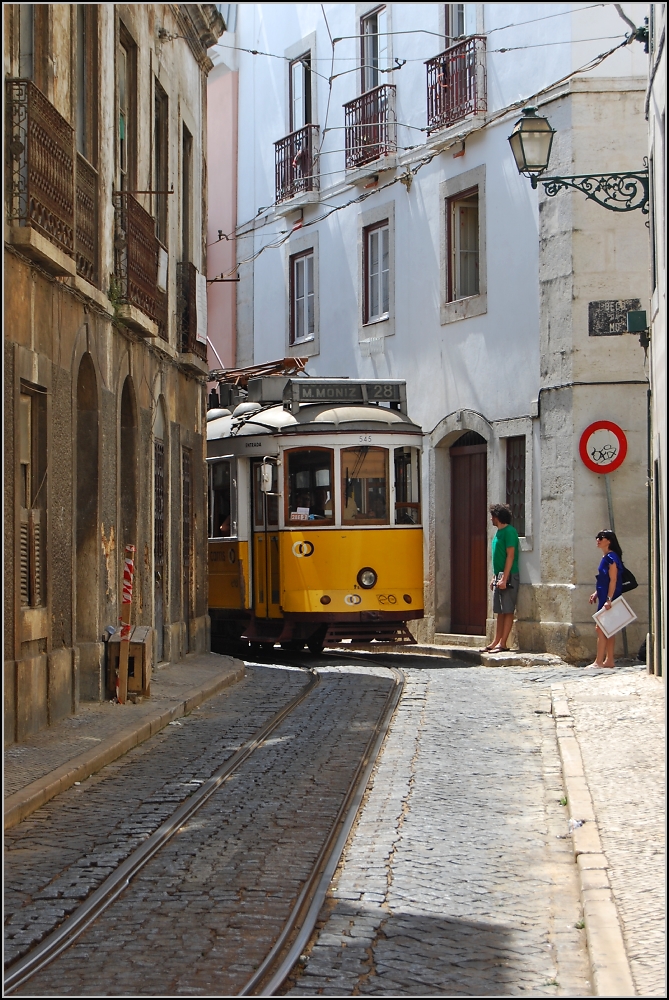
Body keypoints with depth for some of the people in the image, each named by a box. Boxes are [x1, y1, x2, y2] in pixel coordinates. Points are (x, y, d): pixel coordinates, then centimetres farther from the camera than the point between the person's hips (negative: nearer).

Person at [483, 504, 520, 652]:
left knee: (507, 611, -6)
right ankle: (496, 642, 12)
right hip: (499, 576, 9)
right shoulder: (499, 532, 16)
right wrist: (495, 577, 19)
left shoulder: (509, 531, -12)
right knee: (500, 612, 10)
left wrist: (504, 578, -20)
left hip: (508, 576, -9)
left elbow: (510, 556, -17)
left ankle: (503, 644, -6)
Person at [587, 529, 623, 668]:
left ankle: (598, 661, -11)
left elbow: (613, 580, -19)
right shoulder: (606, 557, 15)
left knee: (601, 628, -10)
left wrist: (608, 599, -23)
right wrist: (596, 593, 18)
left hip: (609, 597, -10)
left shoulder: (611, 557, -14)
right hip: (604, 597, 10)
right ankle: (609, 660, 14)